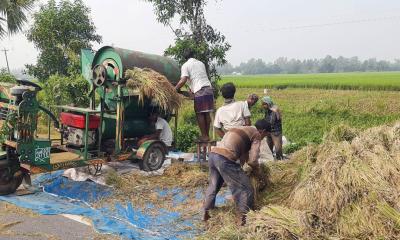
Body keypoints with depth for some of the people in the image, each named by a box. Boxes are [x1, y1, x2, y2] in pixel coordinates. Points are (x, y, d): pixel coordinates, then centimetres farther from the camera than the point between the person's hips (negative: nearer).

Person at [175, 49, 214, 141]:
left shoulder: (185, 65, 1)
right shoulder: (201, 63, 22)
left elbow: (183, 80, -10)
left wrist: (175, 89, 0)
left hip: (199, 91, -6)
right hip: (209, 88, 6)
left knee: (199, 114, 1)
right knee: (207, 113, 10)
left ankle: (204, 136, 2)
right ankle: (207, 135, 16)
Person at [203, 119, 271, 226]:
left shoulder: (242, 129, 30)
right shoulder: (256, 135, 5)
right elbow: (252, 160, -1)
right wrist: (257, 171, 17)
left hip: (213, 154, 9)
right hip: (225, 159, -9)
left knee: (213, 185, 29)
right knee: (245, 190, 5)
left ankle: (205, 213, 39)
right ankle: (242, 219, 11)